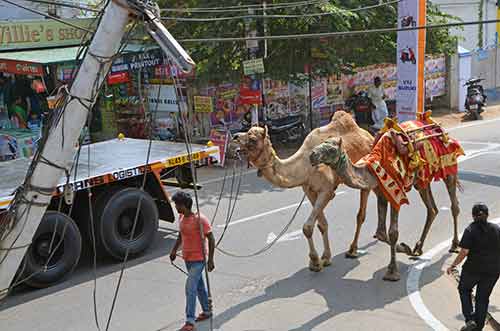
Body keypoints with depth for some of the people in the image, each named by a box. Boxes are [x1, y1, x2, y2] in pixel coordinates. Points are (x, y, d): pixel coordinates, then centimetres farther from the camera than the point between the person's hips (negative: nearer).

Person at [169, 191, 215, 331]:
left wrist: (210, 260, -16)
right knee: (199, 286, 20)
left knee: (190, 288, -13)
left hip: (198, 259, -8)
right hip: (187, 258, 8)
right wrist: (174, 250, 11)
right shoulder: (181, 218, 3)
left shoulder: (200, 220, -20)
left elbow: (211, 239, -16)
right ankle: (207, 311, 36)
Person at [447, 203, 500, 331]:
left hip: (473, 268, -3)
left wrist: (453, 265, -5)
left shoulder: (470, 230, -11)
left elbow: (464, 252, -15)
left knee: (464, 289, 21)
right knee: (483, 297, 15)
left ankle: (469, 319, 6)